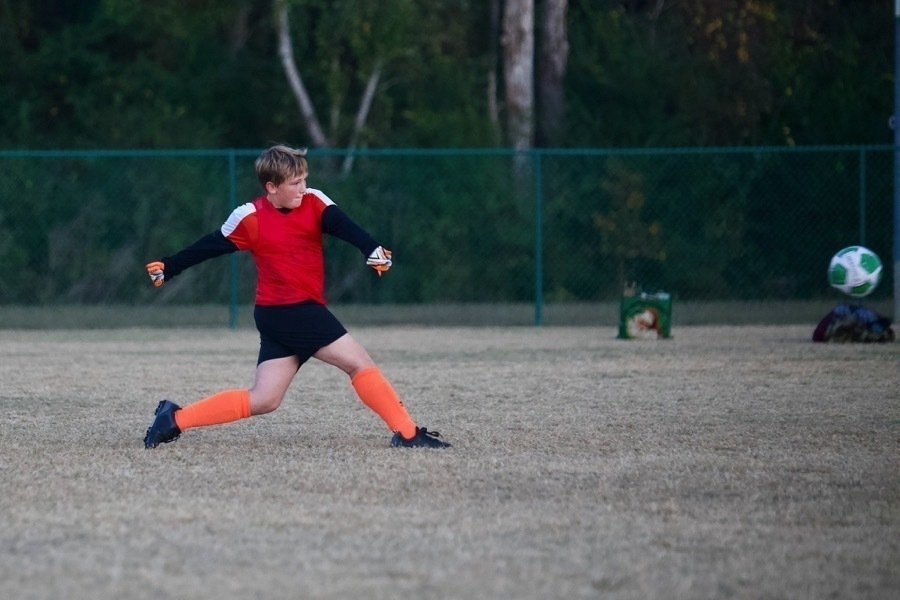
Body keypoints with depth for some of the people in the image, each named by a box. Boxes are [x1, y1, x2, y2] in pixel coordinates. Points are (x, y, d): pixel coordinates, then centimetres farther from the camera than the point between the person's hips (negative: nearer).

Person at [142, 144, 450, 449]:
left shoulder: (313, 202, 5)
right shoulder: (249, 218, -5)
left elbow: (343, 226, -11)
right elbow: (209, 246, 6)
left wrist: (371, 249, -31)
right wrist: (168, 268, 13)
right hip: (289, 310, -6)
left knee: (263, 400, 7)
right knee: (360, 363, -8)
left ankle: (175, 419, 12)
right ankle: (407, 433, -3)